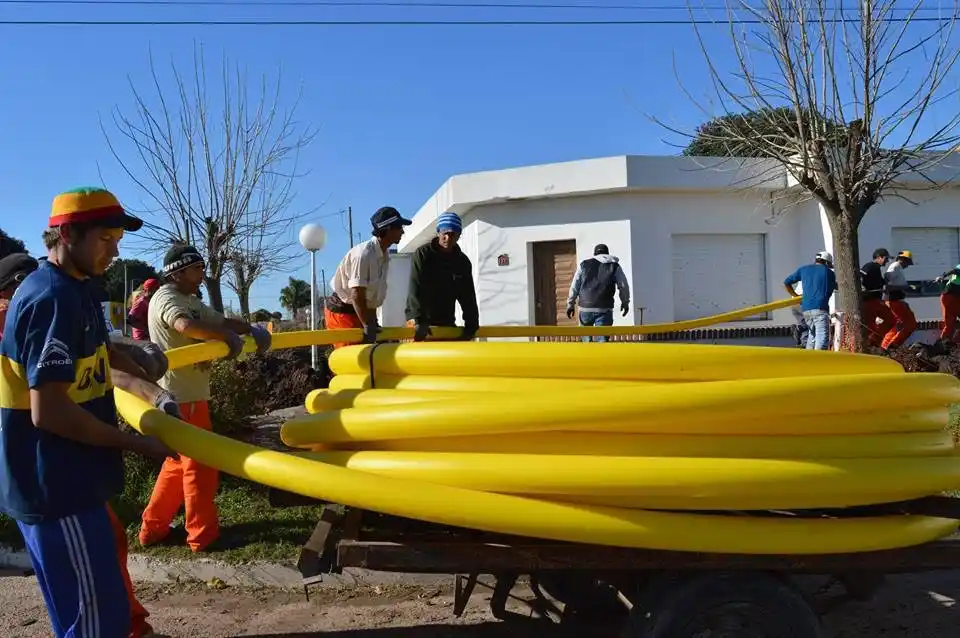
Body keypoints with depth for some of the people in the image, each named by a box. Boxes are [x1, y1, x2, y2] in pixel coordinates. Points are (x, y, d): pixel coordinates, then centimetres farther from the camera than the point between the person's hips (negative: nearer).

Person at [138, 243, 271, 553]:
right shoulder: (166, 298, -14)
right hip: (181, 395, -10)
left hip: (189, 393, 10)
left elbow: (220, 321, 12)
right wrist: (228, 336, -29)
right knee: (200, 464, 0)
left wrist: (250, 329, -5)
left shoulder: (192, 301, 17)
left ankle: (153, 528, 27)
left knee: (180, 463, 17)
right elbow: (186, 326, -34)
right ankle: (203, 534, 11)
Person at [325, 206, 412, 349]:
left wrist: (373, 322, 7)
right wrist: (367, 326, -23)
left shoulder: (385, 255, 5)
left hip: (360, 311, 9)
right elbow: (357, 295, -25)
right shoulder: (363, 254, -23)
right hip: (341, 312, -9)